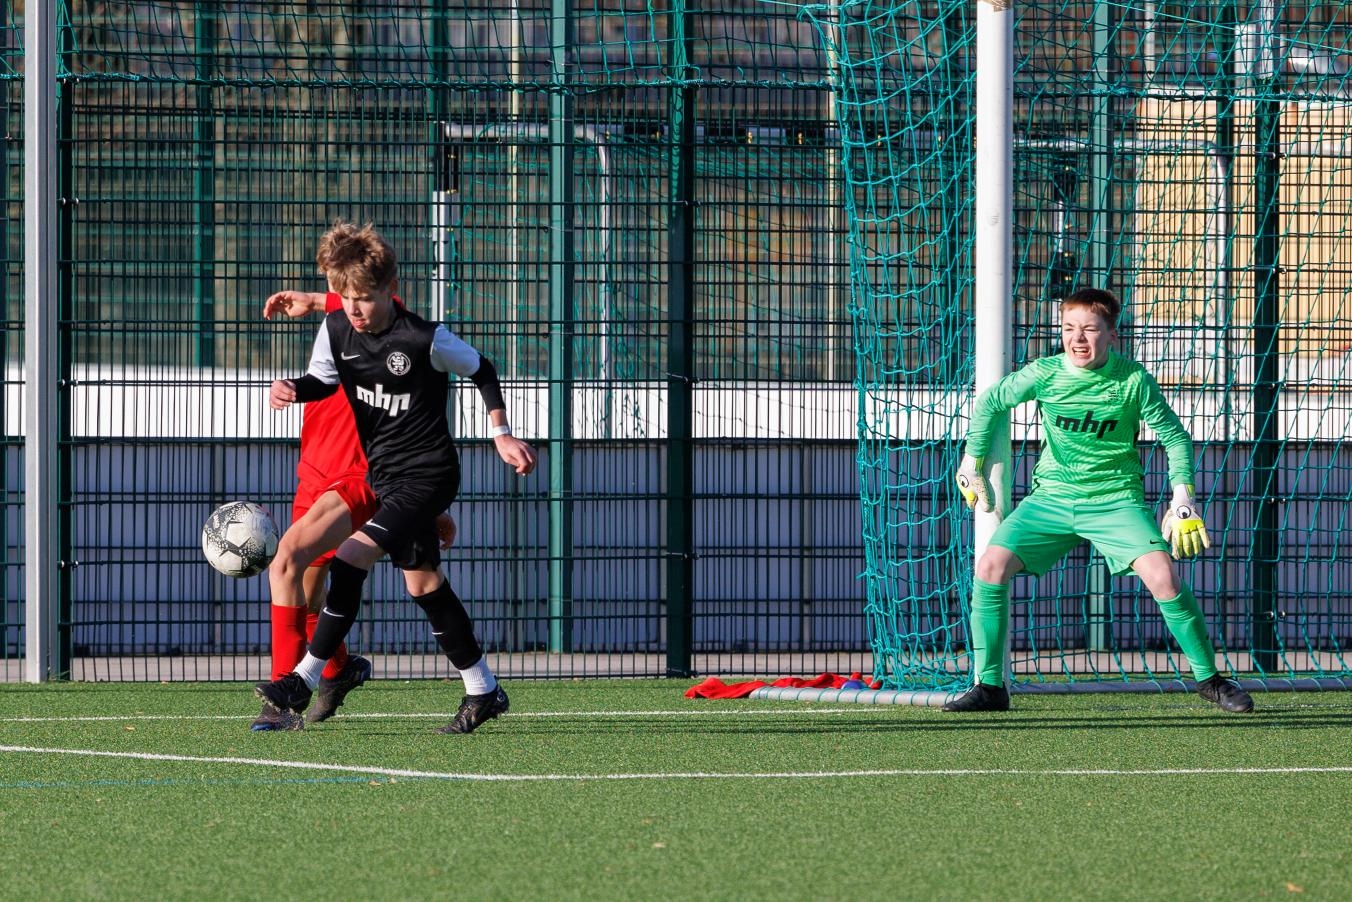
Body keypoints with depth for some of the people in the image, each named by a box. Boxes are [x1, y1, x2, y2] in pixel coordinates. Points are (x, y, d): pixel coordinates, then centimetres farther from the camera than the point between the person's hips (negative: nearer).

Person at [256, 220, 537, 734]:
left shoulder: (424, 340, -18)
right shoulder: (336, 330, -4)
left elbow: (481, 371, -3)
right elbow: (324, 381, 10)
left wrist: (501, 435, -3)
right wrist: (291, 390, -11)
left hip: (427, 474, -7)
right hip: (384, 475, 7)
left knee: (351, 560, -20)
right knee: (424, 583, 12)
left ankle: (303, 681, -16)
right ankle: (483, 691, 24)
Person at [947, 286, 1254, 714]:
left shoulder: (1133, 379, -12)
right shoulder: (1044, 374, -8)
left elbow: (1174, 436, -1)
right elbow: (989, 402, 10)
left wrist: (1183, 500, -9)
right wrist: (972, 463, 15)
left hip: (1116, 499, -2)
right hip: (1051, 497, 2)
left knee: (1163, 578, -20)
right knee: (990, 566, -15)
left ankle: (1209, 678, 0)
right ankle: (989, 686, -3)